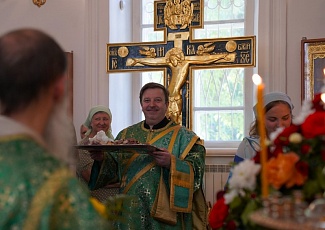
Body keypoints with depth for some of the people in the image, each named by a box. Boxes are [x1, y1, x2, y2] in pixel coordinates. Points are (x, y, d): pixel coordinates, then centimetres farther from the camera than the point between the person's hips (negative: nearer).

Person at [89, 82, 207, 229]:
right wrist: (102, 159, -10)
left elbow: (196, 170, -12)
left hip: (166, 212, -3)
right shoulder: (126, 135, 11)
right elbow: (114, 167, 11)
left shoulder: (184, 136, -1)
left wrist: (171, 163, -28)